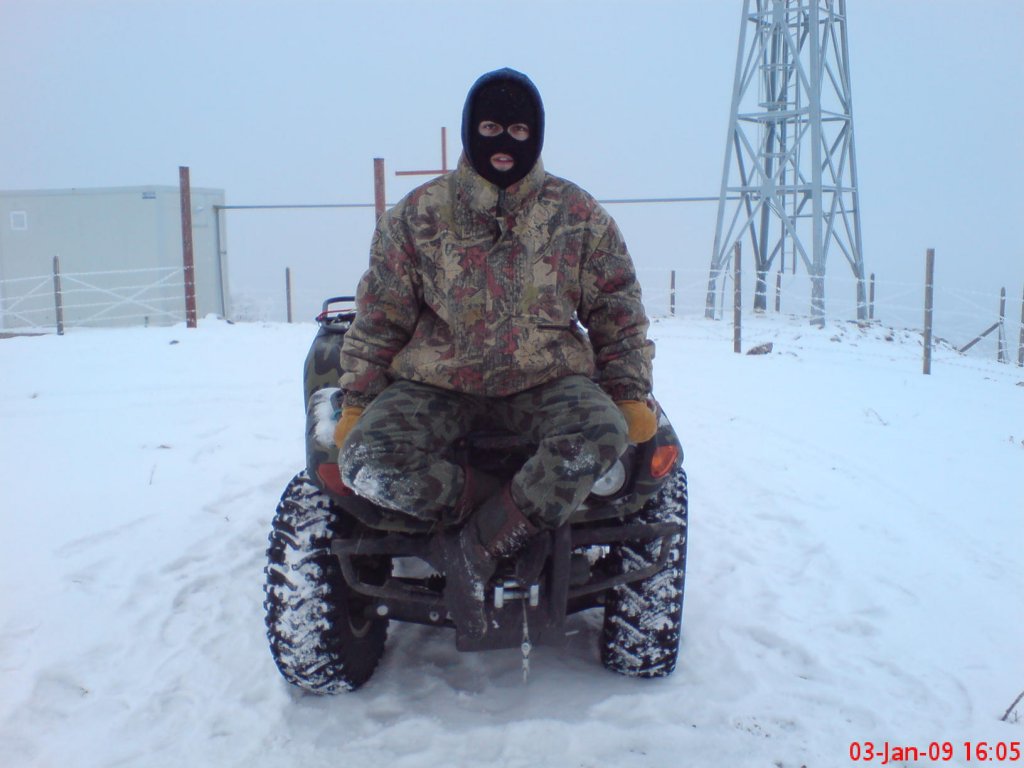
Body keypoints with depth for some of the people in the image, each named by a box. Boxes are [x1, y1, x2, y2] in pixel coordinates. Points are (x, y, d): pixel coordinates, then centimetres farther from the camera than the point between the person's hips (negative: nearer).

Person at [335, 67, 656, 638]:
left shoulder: (579, 216, 5)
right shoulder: (419, 215, 4)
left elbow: (619, 313, 10)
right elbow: (379, 316, 7)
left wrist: (631, 394, 0)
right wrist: (358, 401, 2)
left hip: (547, 379, 0)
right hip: (437, 382, 1)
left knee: (601, 436, -34)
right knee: (365, 461, -27)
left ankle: (481, 543, -19)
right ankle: (518, 514, -13)